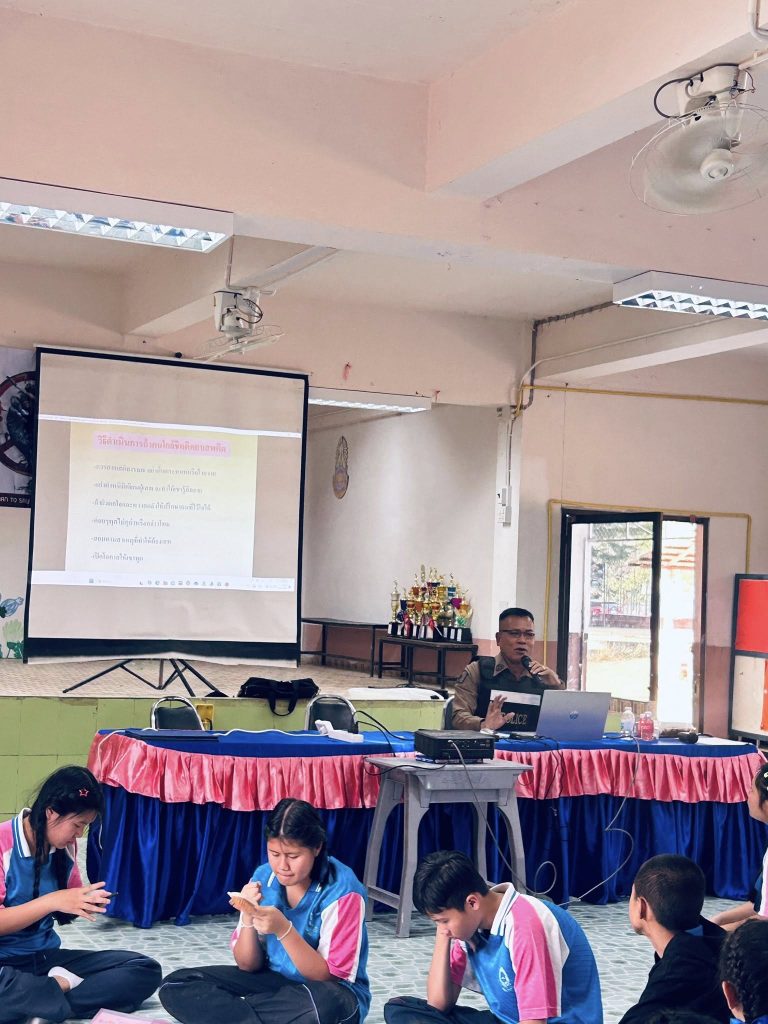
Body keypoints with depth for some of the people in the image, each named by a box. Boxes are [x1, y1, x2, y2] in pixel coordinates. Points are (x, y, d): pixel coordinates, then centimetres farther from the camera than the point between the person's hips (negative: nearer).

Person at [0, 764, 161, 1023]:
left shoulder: (65, 846, 5)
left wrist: (87, 903, -5)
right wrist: (52, 901, -25)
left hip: (46, 957, 7)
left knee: (145, 969, -7)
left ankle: (56, 984, -16)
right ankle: (64, 984, -18)